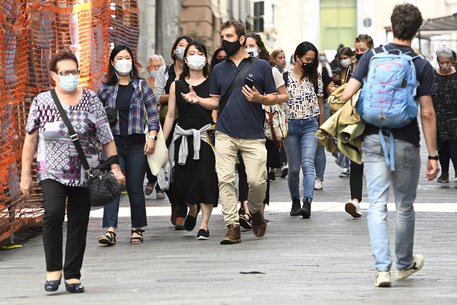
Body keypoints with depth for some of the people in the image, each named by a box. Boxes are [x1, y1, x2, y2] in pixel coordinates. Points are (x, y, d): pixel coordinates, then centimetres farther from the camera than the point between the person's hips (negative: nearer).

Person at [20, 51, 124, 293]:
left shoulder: (91, 100, 4)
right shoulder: (41, 102, 2)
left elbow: (106, 137, 5)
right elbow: (31, 139, 6)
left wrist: (115, 166, -2)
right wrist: (25, 175, 4)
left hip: (84, 173, 2)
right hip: (52, 172, -1)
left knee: (78, 223, 1)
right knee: (53, 214, -22)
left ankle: (73, 276, 12)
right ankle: (53, 270, -8)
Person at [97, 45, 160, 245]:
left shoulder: (141, 86, 7)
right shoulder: (106, 88, 10)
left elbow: (153, 113, 6)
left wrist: (152, 136, -6)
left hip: (137, 144, 0)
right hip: (113, 143, 0)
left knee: (135, 189, 3)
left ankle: (137, 230, 15)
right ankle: (110, 230, -18)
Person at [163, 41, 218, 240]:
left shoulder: (213, 83, 4)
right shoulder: (176, 85, 10)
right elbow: (170, 116, 12)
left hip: (206, 136, -2)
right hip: (184, 137, 2)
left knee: (205, 179, -11)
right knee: (182, 183, 1)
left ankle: (204, 225, -2)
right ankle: (192, 209, 33)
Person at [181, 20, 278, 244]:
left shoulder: (261, 66, 6)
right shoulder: (219, 70, 15)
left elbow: (273, 98, 8)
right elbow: (215, 102, 17)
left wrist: (259, 98, -13)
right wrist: (198, 100, -2)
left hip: (253, 136, -2)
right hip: (225, 134, 2)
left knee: (257, 181, -8)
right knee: (225, 179, -8)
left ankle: (255, 211, 23)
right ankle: (233, 226, -3)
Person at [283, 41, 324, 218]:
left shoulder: (316, 78, 7)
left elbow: (320, 106, 13)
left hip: (310, 125, 0)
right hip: (290, 126, 0)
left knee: (307, 164, -16)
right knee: (293, 168, 5)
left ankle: (307, 204, -25)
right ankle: (295, 202, 24)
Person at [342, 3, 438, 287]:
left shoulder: (371, 56, 1)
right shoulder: (422, 66, -5)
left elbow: (347, 95, -4)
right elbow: (427, 114, -8)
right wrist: (433, 155, -4)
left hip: (373, 140, 1)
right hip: (406, 143, -1)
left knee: (377, 205, 1)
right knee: (405, 206, 15)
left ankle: (382, 268, -10)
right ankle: (405, 263, 31)